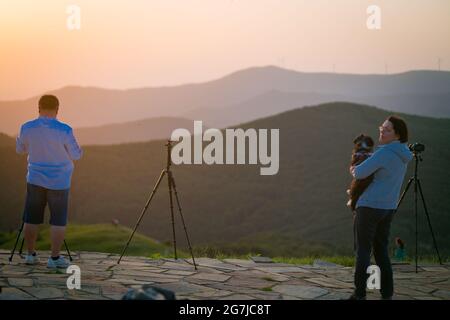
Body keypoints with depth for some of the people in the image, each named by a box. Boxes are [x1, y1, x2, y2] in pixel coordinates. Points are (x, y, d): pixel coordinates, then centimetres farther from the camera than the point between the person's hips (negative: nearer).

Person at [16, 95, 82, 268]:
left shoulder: (27, 128, -6)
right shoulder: (64, 130, -16)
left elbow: (20, 149, 10)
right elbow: (76, 155, -7)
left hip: (35, 179, 3)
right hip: (59, 181, -3)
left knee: (32, 218, 13)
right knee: (58, 221, 4)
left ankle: (31, 254, 19)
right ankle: (55, 258, 3)